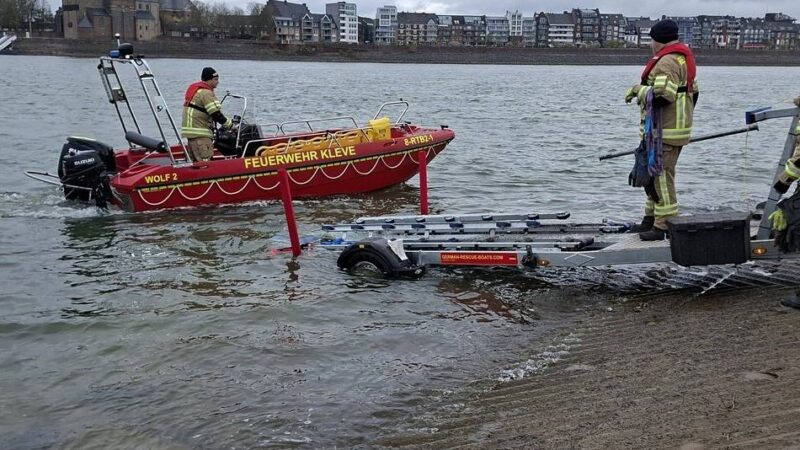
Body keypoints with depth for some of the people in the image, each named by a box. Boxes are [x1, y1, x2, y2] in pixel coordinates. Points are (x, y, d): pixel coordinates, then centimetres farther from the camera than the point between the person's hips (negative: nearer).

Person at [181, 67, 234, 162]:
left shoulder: (194, 88, 19)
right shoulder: (206, 93, -14)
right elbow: (216, 115, -16)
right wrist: (231, 125, -5)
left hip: (191, 130, 11)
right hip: (199, 133, -11)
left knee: (196, 162, 13)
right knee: (204, 162, -15)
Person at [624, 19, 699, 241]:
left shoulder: (667, 62, -17)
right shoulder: (683, 59, 18)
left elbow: (662, 94, -27)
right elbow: (693, 92, 22)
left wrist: (639, 90, -12)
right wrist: (684, 117, 30)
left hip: (664, 132, -11)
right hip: (678, 127, 11)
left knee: (661, 175, -9)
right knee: (654, 174, 18)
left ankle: (664, 226, -8)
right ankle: (652, 218, 27)